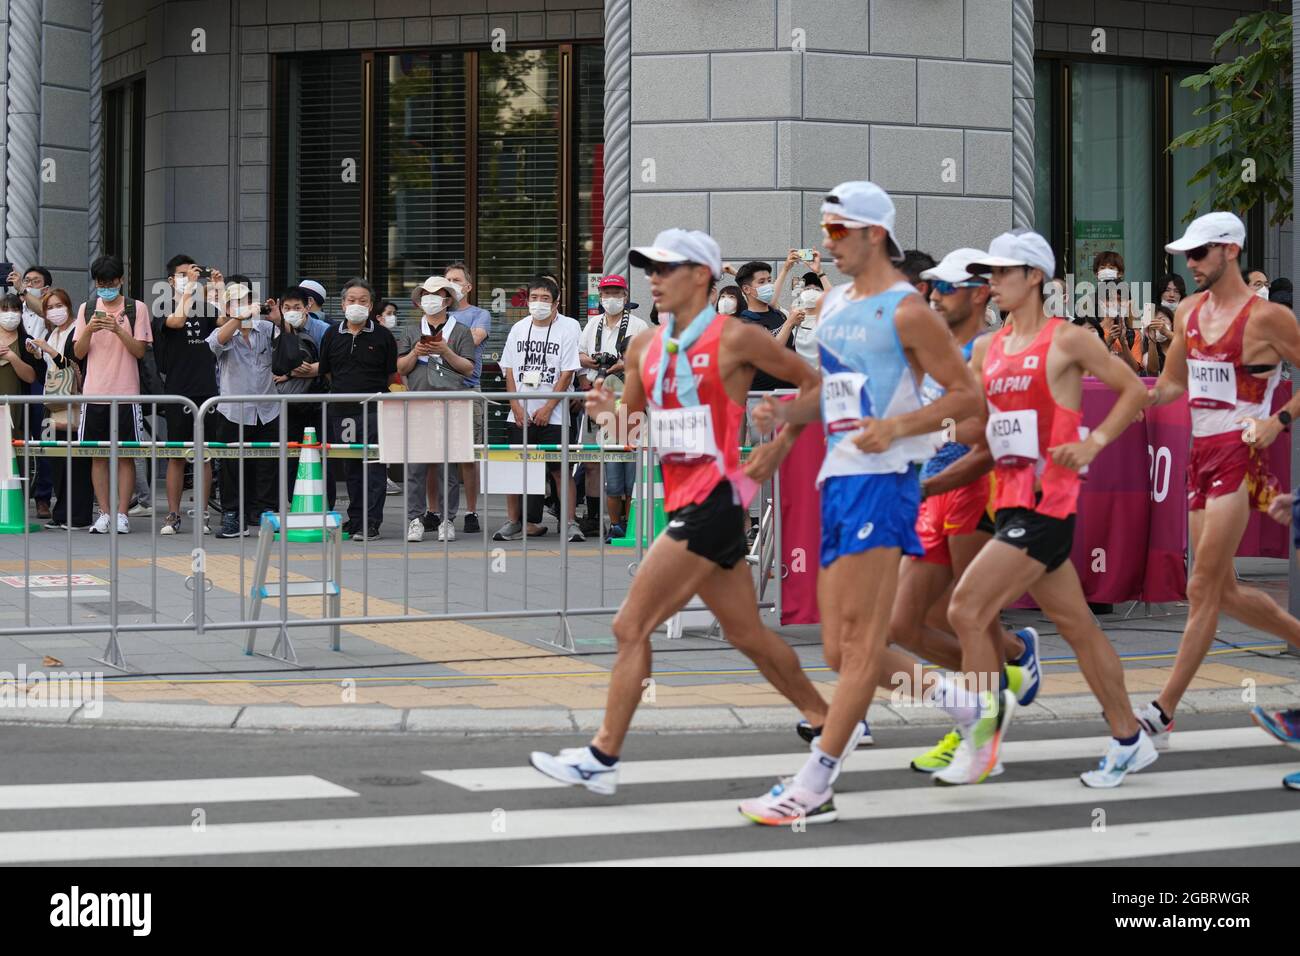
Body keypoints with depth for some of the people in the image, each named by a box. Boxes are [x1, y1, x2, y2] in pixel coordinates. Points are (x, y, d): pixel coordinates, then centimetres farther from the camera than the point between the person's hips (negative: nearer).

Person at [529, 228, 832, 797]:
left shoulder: (734, 339, -8)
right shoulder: (644, 348, 12)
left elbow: (812, 382, -1)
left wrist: (777, 449, -6)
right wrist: (610, 415, -4)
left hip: (715, 499, -8)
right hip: (684, 502, 8)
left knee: (631, 626, -10)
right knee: (747, 634, 16)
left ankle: (602, 758, -4)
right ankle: (828, 723, 30)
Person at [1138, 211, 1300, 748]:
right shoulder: (1188, 312, 12)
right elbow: (1171, 383, 21)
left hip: (1240, 453, -8)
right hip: (1202, 453, 8)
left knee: (1202, 590, -8)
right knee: (1224, 592, 10)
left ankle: (1162, 715, -7)